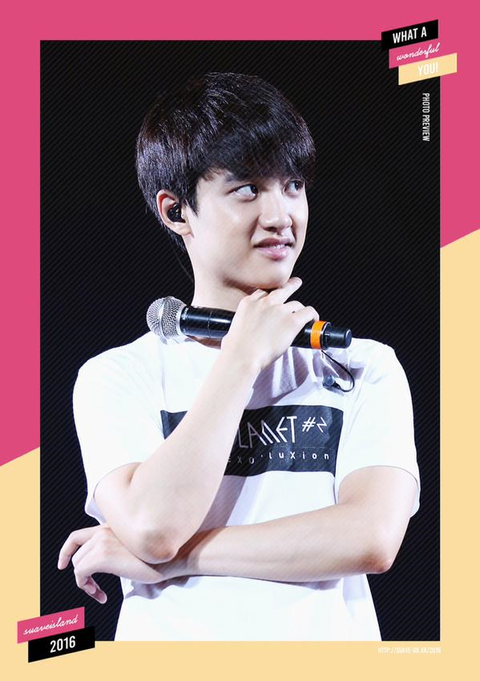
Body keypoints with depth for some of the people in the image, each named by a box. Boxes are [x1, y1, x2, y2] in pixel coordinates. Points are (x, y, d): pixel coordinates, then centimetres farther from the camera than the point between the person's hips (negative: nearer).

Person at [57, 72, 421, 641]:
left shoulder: (365, 367, 8)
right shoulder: (116, 376, 5)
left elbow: (373, 539, -6)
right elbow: (153, 525, -11)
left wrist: (165, 558, -8)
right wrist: (242, 356, -5)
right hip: (172, 641, 0)